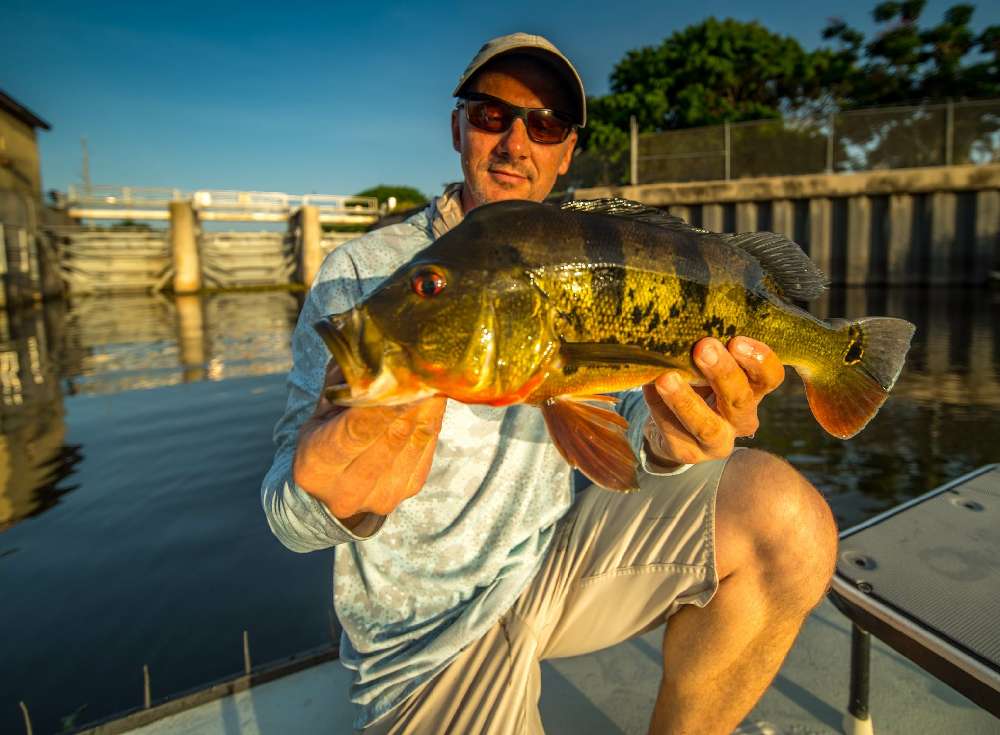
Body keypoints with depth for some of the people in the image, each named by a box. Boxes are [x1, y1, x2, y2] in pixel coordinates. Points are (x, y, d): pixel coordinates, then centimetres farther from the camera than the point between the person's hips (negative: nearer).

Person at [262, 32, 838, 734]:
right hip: (429, 631, -2)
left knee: (785, 513, -15)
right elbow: (288, 511, -13)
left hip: (558, 553, 4)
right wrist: (336, 501, -37)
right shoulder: (361, 271, -8)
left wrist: (665, 443, -31)